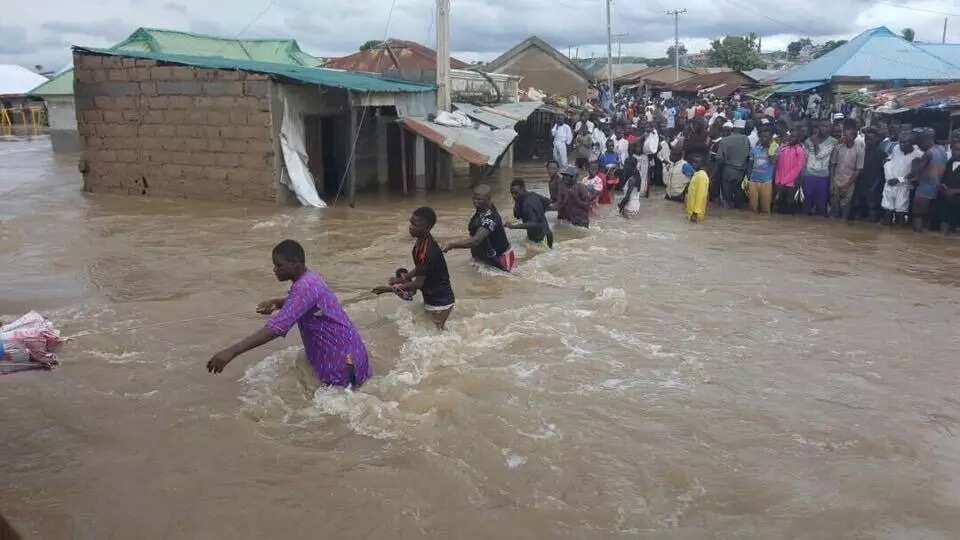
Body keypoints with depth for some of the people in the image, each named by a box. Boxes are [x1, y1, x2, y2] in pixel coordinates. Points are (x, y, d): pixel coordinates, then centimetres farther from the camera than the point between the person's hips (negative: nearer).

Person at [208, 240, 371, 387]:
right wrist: (275, 303, 5)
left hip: (341, 363, -10)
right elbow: (297, 303, 28)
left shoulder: (305, 287, -26)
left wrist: (232, 351, -40)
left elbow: (277, 328, -36)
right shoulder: (310, 278, 5)